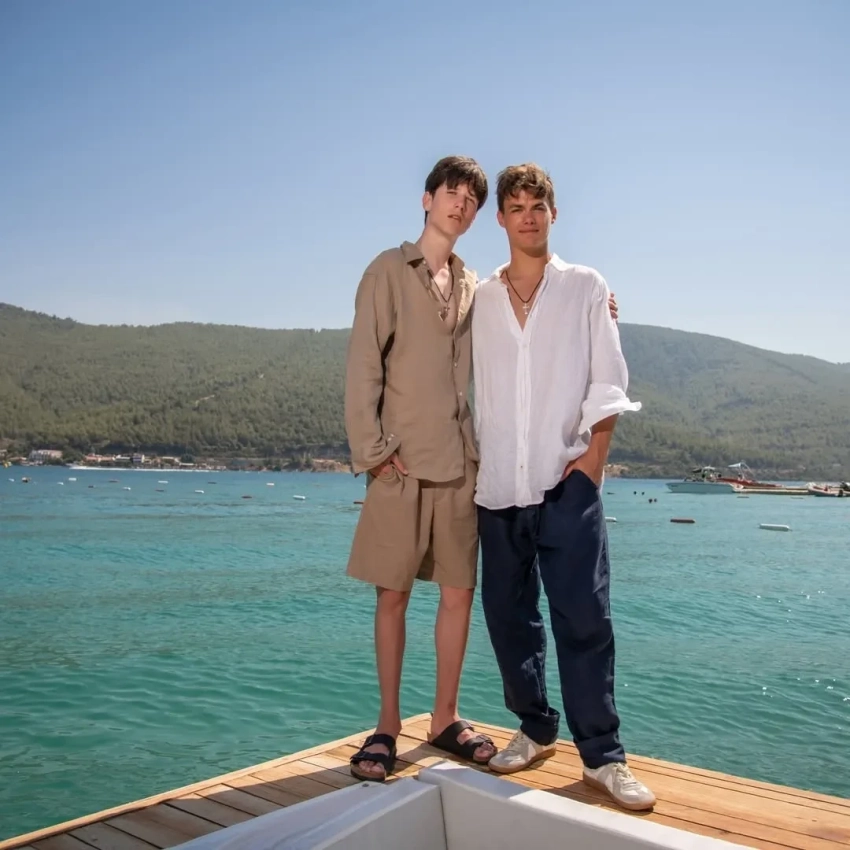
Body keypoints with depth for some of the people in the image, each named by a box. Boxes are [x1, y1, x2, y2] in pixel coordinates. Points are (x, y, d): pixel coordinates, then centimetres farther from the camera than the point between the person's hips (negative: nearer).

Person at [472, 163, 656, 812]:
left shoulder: (586, 287, 6)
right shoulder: (482, 297, 12)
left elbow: (608, 380, 2)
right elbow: (477, 387, 12)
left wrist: (595, 451, -7)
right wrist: (477, 461, 8)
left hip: (566, 482, -3)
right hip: (498, 486, 3)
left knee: (584, 618, -5)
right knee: (508, 614, 9)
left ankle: (603, 756, 6)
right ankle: (536, 730, 25)